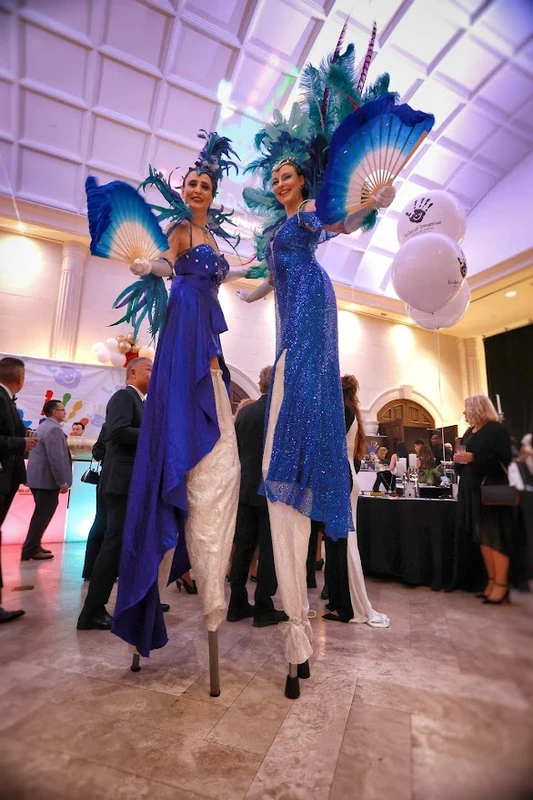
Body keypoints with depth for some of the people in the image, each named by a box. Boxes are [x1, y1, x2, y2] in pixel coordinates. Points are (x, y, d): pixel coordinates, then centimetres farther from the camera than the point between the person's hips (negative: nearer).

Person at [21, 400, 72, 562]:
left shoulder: (44, 426, 14)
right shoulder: (53, 429, -19)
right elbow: (55, 458, -24)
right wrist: (62, 481, -20)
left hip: (39, 477, 11)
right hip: (47, 479, -11)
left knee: (41, 514, 19)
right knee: (43, 515, -1)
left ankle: (32, 546, 28)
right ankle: (30, 550, 8)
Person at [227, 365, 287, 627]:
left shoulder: (244, 412, 3)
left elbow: (235, 450, 9)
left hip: (245, 490, 5)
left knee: (243, 546, 13)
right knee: (269, 549, 6)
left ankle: (237, 605, 24)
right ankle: (263, 609, 15)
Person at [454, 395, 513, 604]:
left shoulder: (497, 430, -9)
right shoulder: (469, 433, 14)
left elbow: (504, 460, -17)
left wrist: (474, 458, -23)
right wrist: (458, 459, -1)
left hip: (492, 491, -8)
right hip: (473, 491, 8)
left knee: (495, 538, -3)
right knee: (483, 538, 11)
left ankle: (501, 584, 7)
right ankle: (492, 581, 20)